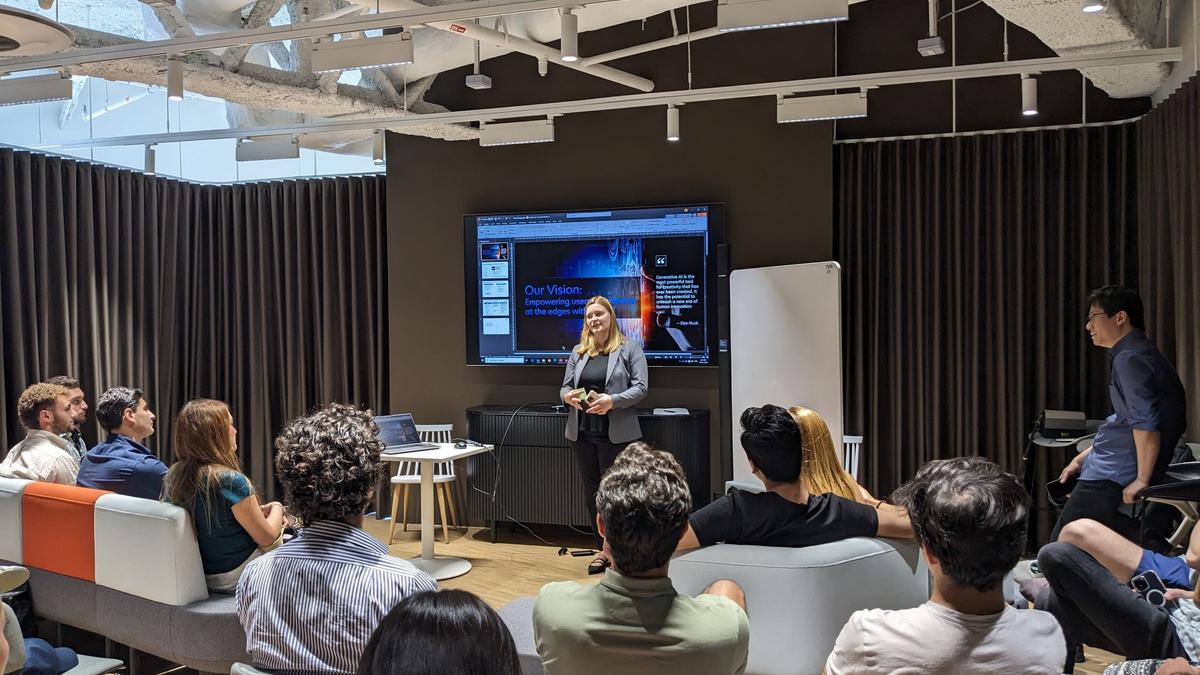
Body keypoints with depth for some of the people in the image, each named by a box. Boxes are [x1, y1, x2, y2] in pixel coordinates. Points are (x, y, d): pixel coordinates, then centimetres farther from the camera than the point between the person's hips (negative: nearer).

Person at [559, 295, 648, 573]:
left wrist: (612, 401, -22)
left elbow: (640, 387, -7)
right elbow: (565, 386, 16)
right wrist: (567, 396, -9)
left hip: (615, 432, -5)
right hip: (583, 432, 5)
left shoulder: (629, 348, 0)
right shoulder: (578, 352, 14)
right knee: (591, 491, 9)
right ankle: (603, 549, 20)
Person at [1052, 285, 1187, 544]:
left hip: (1114, 476, -10)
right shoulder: (1141, 355, 16)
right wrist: (1082, 458, 19)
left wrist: (1142, 480, -22)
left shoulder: (1131, 359, -16)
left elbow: (1145, 424, -25)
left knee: (1062, 543, -10)